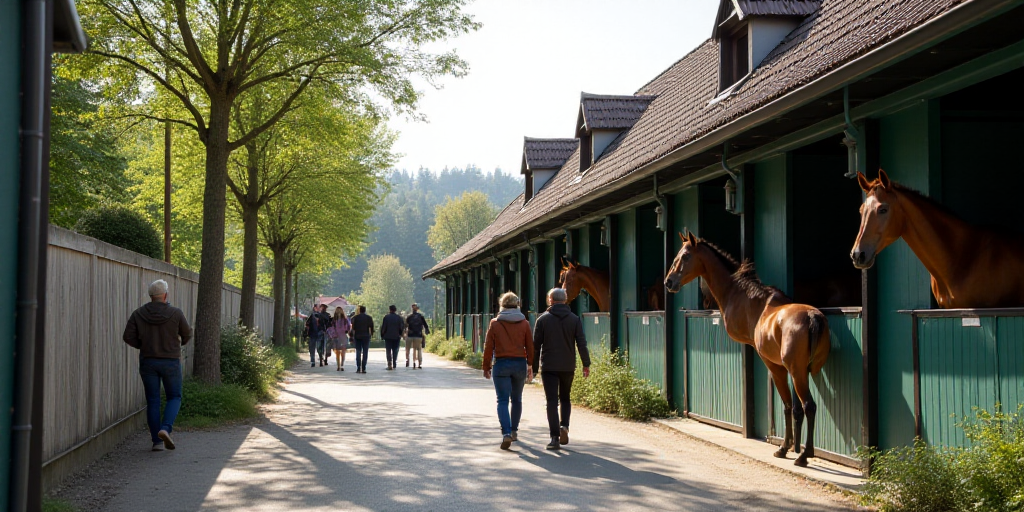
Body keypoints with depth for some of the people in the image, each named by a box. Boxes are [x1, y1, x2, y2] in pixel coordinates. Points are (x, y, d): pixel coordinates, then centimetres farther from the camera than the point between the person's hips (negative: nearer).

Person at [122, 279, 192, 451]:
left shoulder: (138, 314, -2)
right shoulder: (175, 313, -8)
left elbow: (128, 337, -5)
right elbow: (187, 334, 2)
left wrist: (143, 345, 12)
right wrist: (181, 342, 24)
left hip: (148, 362, 2)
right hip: (171, 361, -2)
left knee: (152, 401, 9)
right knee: (174, 397, 11)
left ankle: (157, 441, 7)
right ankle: (165, 429, -14)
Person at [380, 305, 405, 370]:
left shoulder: (386, 317, -5)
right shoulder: (399, 318, 1)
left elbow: (383, 327, -5)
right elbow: (402, 327, -1)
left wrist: (382, 335, 5)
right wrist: (400, 334, 12)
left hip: (388, 336, -2)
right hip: (396, 337, 2)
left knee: (388, 351, 1)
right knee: (395, 351, 10)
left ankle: (390, 364, -13)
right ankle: (394, 365, 11)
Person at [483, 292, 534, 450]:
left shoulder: (495, 323, -3)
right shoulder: (524, 323, 1)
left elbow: (488, 347, -1)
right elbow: (530, 346, 4)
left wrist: (486, 367, 7)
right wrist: (530, 366, 13)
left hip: (501, 364, -2)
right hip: (520, 364, 2)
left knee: (502, 401, -4)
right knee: (517, 399, 18)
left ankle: (506, 433, -20)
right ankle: (514, 431, 28)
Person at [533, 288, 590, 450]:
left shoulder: (543, 319, -1)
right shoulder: (574, 319, 3)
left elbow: (536, 345, 0)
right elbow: (582, 344, -2)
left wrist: (533, 367, 6)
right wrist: (586, 364, 3)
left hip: (549, 367, -2)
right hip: (568, 367, 2)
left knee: (552, 401, -1)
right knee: (565, 398, 19)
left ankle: (555, 437, -8)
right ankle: (564, 426, -3)